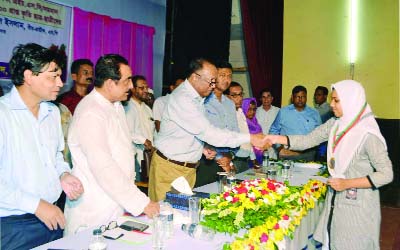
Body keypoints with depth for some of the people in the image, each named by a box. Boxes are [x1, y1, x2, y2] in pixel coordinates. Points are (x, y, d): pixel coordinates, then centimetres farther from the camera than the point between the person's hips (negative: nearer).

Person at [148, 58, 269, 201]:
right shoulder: (181, 98, -21)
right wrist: (249, 139, -25)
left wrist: (201, 148, 1)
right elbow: (207, 132, -27)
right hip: (169, 167, -8)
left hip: (189, 167, 8)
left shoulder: (197, 98, 9)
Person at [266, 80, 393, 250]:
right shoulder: (335, 124, -1)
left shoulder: (368, 134, -19)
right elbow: (308, 140, 2)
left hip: (357, 205, -6)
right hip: (335, 199, 6)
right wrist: (276, 139, -8)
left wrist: (348, 183, -22)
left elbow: (386, 174, -16)